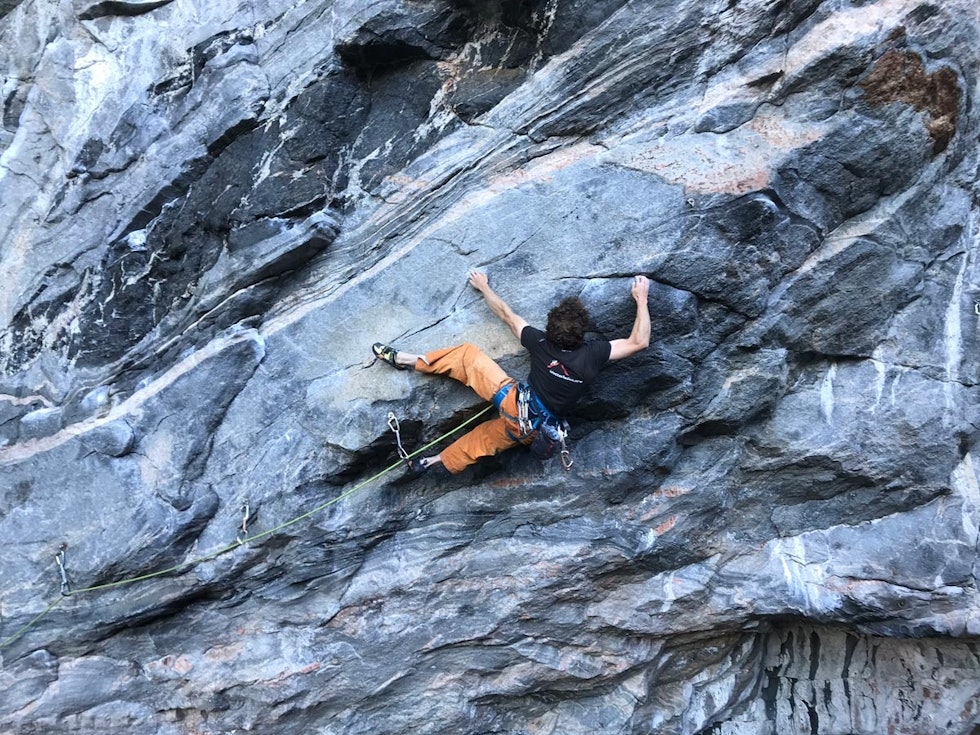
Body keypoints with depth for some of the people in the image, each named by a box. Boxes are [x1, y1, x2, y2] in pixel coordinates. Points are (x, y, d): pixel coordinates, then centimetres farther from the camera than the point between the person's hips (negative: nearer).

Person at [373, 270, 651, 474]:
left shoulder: (540, 342, -14)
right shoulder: (592, 354, -14)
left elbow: (506, 315, 0)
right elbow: (639, 342, -5)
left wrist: (483, 287, 16)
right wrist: (641, 299, 3)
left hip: (515, 405, -3)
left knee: (468, 354, 3)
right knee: (481, 440, 26)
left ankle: (406, 360, 10)